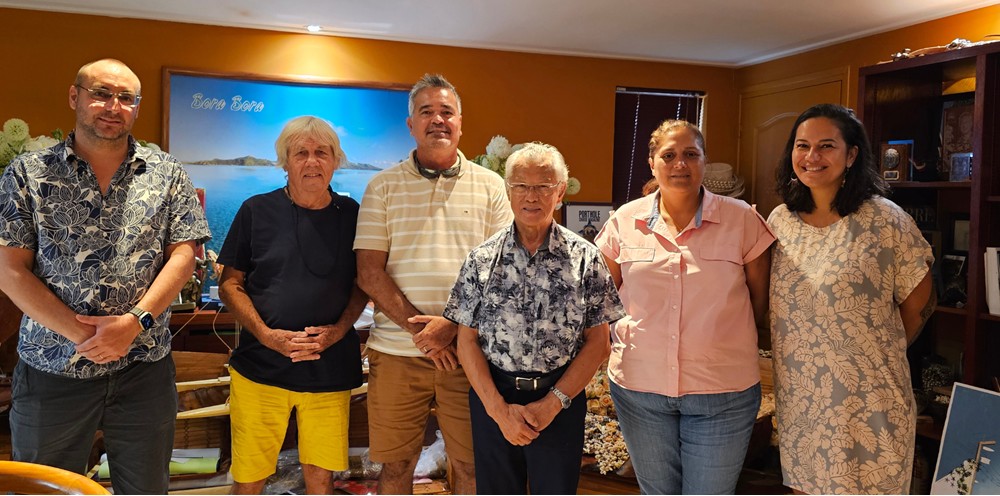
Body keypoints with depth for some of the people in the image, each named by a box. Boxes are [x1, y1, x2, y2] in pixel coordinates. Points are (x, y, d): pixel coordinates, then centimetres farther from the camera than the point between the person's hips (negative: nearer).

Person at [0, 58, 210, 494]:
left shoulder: (166, 174, 4)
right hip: (51, 370, 0)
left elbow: (183, 254, -1)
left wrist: (136, 320, -16)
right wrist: (83, 335, -13)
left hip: (144, 367, 1)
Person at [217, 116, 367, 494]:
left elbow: (362, 284, 11)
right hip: (261, 365, -1)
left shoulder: (350, 215, 5)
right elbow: (230, 285, 3)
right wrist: (267, 335, -11)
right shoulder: (257, 211, 1)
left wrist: (339, 329, -7)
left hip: (330, 369, 1)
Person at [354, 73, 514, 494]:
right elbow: (369, 273, 0)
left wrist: (453, 325, -13)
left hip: (468, 348, 0)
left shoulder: (490, 186, 6)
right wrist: (419, 330, -10)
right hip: (396, 350, 1)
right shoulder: (383, 186, 6)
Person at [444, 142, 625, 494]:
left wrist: (552, 403, -10)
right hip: (493, 399, 1)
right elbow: (467, 341, -1)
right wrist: (499, 409, -9)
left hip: (561, 402, -1)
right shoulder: (483, 259, 0)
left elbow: (598, 343, -3)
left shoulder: (585, 258, -2)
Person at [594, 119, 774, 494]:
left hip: (722, 393, -2)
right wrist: (619, 338, 2)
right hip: (639, 386, 2)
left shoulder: (742, 220, -6)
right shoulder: (625, 221, -1)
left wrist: (730, 343, 5)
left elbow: (761, 299, 4)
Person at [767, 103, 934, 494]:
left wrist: (874, 356, 5)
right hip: (797, 400, 4)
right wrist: (799, 359, 7)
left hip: (866, 403, -4)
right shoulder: (780, 220, 2)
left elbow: (918, 305, -4)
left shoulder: (885, 221, -13)